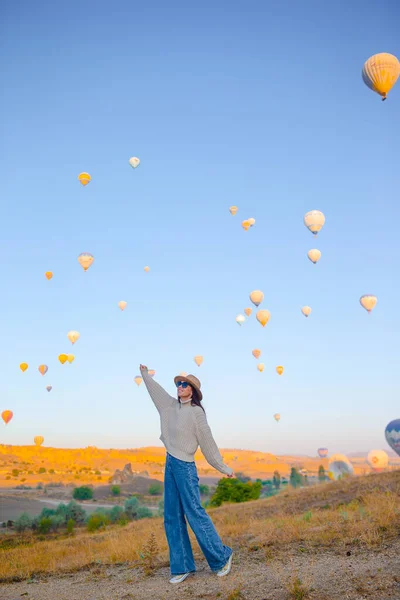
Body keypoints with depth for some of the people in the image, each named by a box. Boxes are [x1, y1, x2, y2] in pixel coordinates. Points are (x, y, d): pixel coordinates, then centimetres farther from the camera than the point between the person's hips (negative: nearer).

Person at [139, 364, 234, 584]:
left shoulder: (196, 411, -10)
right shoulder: (172, 405, 10)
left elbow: (207, 440, -6)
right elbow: (156, 390, 26)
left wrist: (223, 467, -2)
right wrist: (145, 375, 40)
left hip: (185, 466, -7)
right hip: (170, 464, 7)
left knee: (194, 513, -4)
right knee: (172, 518, 8)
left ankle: (222, 557, 12)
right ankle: (182, 567, 16)